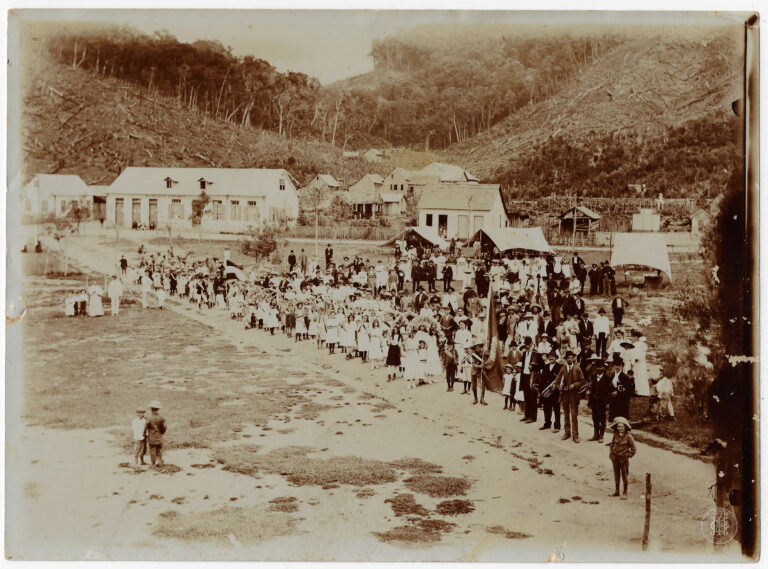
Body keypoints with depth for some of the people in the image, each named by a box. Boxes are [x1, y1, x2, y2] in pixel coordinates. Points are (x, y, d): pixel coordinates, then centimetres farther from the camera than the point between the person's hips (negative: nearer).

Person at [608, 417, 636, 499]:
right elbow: (612, 444, 16)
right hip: (615, 457, 4)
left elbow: (633, 449, -5)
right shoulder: (615, 435, -1)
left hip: (623, 458, -4)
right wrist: (611, 453, 9)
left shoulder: (628, 437, -14)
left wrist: (629, 455, -6)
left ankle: (624, 493, 12)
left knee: (624, 475, 3)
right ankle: (616, 491, 26)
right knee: (616, 474, 13)